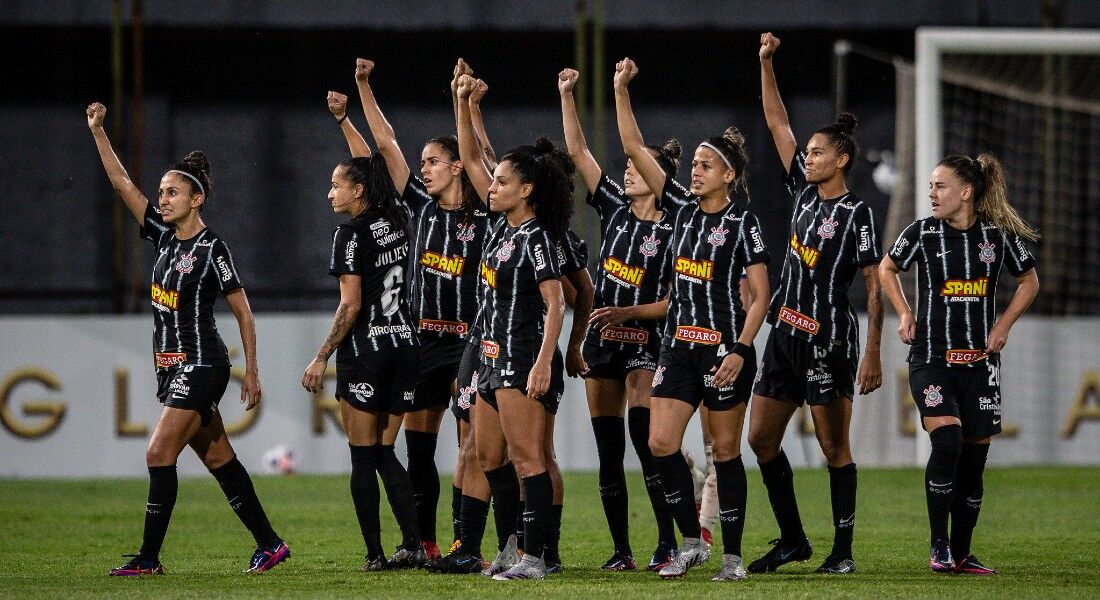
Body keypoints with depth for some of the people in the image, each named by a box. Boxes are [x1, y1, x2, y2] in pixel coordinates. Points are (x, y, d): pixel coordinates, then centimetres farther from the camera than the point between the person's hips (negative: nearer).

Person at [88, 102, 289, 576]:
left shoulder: (212, 249, -11)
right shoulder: (165, 236, 8)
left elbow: (242, 310, -7)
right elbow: (122, 183, 7)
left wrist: (252, 371, -7)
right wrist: (97, 131, 1)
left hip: (200, 366, -8)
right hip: (172, 367, 8)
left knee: (159, 454, -12)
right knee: (217, 457, 9)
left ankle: (149, 557, -9)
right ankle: (268, 543, 14)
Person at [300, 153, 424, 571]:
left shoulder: (350, 234, -12)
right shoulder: (398, 223, 8)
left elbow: (350, 306, -16)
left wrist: (321, 358, -11)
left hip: (365, 349, -7)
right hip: (406, 344, 7)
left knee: (363, 458, 0)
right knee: (384, 453, 12)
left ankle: (375, 553, -2)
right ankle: (413, 545, 0)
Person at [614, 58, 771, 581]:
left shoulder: (743, 223, -7)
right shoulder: (683, 207, 8)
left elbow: (761, 295, -8)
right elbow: (634, 148, 6)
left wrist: (739, 351, -17)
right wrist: (621, 90, -1)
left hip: (724, 348, -5)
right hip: (678, 345, 5)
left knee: (725, 450, 1)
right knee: (661, 444, -5)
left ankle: (732, 556, 8)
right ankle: (691, 541, 9)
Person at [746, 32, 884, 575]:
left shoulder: (857, 213, -9)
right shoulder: (804, 192, 10)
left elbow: (875, 286, -10)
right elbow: (777, 122, 13)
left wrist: (873, 355, -14)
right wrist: (766, 62, 6)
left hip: (830, 341, -8)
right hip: (786, 335, 8)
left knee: (834, 447, -2)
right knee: (761, 438, 7)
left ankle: (843, 550, 4)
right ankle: (792, 540, 17)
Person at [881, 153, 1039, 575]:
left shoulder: (998, 235, 0)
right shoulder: (921, 233, -2)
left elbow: (1029, 281, 15)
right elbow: (887, 268, 16)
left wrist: (1004, 323, 4)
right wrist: (904, 314, 5)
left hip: (979, 361, 2)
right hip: (931, 359, -2)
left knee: (974, 457, 4)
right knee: (947, 440, -21)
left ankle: (961, 553, 16)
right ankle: (939, 546, -10)